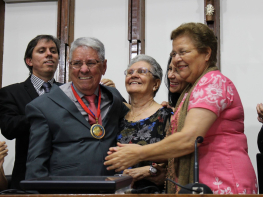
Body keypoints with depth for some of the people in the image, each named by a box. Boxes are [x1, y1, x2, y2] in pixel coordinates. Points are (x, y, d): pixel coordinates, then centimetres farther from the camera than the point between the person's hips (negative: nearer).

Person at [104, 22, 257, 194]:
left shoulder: (214, 81, -9)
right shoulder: (191, 89, 19)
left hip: (223, 186, -8)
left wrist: (138, 153, -11)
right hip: (198, 186, 8)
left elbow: (189, 140, -19)